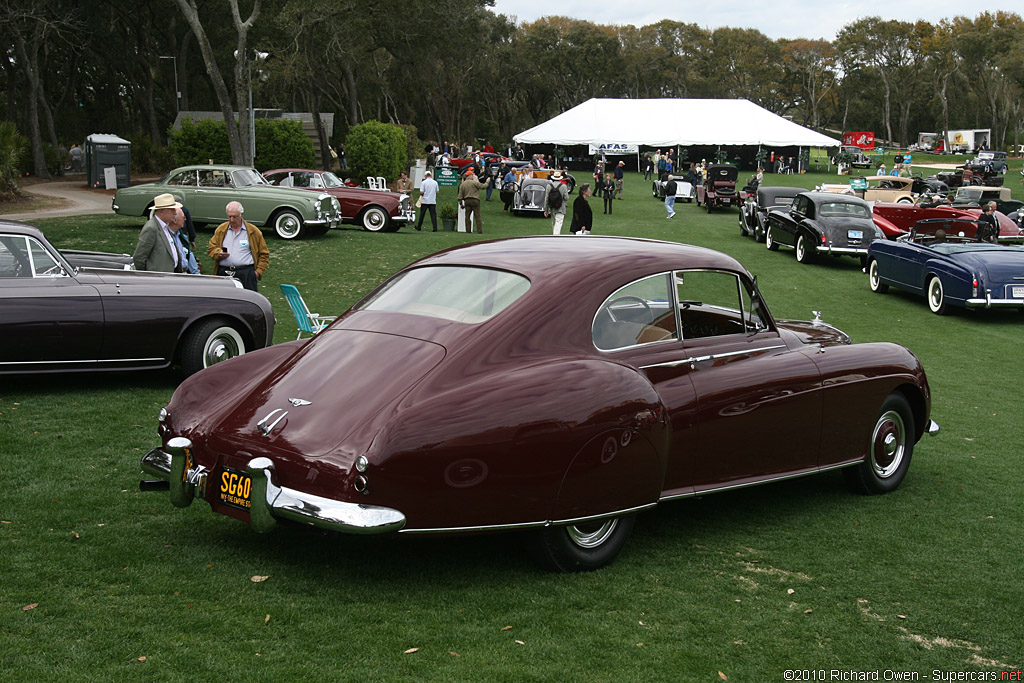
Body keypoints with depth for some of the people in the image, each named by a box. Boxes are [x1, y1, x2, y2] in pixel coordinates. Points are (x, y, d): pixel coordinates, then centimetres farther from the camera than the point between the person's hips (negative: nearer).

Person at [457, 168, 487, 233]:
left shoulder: (462, 185, 9)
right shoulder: (474, 182, -6)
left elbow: (460, 195, 9)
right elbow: (483, 186, -6)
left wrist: (461, 203, 18)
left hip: (467, 201, 4)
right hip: (475, 200, -4)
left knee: (467, 216, 10)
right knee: (477, 216, -3)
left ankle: (468, 230, 8)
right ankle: (480, 231, -7)